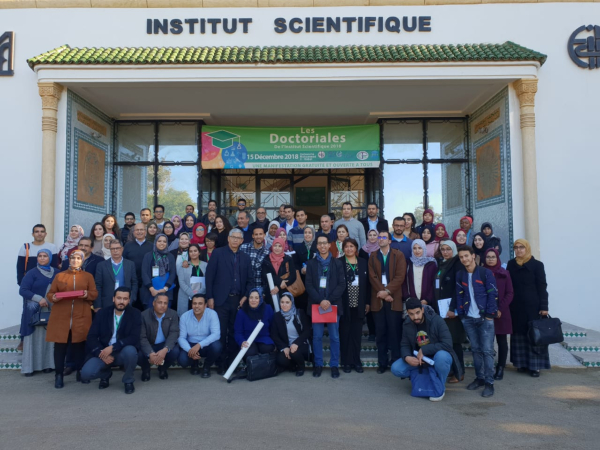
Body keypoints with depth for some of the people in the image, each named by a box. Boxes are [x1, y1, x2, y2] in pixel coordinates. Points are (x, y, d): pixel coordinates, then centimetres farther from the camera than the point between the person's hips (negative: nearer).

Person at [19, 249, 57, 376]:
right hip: (35, 311, -3)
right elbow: (22, 290, -9)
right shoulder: (32, 273, -1)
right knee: (34, 337, -1)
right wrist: (38, 299, -20)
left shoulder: (56, 273, 9)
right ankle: (30, 366, 6)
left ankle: (47, 364, 12)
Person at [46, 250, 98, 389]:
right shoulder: (59, 276, 12)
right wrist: (53, 298, -14)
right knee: (60, 345, -2)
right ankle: (58, 375, 5)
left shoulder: (88, 276, 12)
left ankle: (80, 372, 14)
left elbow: (95, 294, 5)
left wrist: (87, 294, -16)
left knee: (79, 344, 2)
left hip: (81, 317, 0)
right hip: (61, 317, 0)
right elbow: (49, 294, 9)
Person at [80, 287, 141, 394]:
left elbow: (134, 338, -18)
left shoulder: (135, 314, -7)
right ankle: (106, 374, 15)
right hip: (103, 352, 2)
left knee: (130, 350, -37)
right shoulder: (102, 313, 0)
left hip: (123, 353, -2)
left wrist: (112, 347, -27)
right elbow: (91, 337, -3)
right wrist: (101, 353, -19)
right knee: (86, 373, -22)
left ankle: (128, 381, -5)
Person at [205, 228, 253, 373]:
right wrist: (210, 297, -7)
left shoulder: (245, 258, 12)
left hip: (238, 300, 3)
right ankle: (221, 363, 10)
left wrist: (246, 296, -2)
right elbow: (209, 276, -2)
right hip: (221, 300, -3)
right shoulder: (217, 253, 2)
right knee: (221, 333, 0)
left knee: (234, 333, 5)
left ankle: (232, 362, 14)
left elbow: (249, 280, 12)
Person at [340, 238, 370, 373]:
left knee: (357, 334, 8)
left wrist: (368, 302, 5)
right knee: (345, 334, 5)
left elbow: (367, 283, 8)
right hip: (344, 304, -2)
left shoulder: (364, 262, 7)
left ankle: (357, 361, 18)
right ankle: (347, 362, 15)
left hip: (359, 304, 2)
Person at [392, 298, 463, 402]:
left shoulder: (437, 320, -20)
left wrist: (424, 350, -28)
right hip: (418, 358, 4)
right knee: (396, 369, -18)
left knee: (441, 356, -40)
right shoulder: (407, 324, -6)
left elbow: (447, 344, -27)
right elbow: (404, 345, 0)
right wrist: (407, 357, -24)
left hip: (439, 355, -4)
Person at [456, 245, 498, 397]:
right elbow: (459, 296, 10)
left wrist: (489, 315, -11)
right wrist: (461, 314, 2)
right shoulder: (460, 275, 8)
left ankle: (489, 383, 2)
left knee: (487, 350, -4)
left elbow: (492, 294, -7)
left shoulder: (485, 272, -5)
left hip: (485, 318, -4)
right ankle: (479, 378, 23)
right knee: (475, 349, 11)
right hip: (468, 319, 4)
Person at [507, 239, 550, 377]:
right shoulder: (511, 264, 6)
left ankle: (535, 365, 5)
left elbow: (542, 287, -5)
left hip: (532, 305, -3)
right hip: (516, 306, 3)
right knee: (519, 335, 7)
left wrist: (544, 307, -10)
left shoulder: (537, 265, -3)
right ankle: (522, 362, 16)